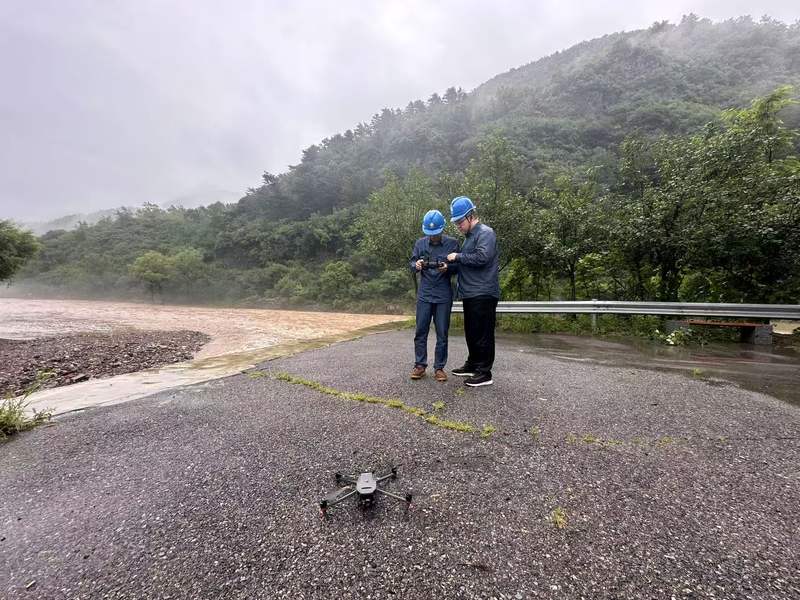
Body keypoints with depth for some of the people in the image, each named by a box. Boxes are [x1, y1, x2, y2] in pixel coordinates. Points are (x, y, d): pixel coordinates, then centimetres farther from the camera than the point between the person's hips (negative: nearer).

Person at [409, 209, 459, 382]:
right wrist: (416, 265, -16)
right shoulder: (420, 243, 4)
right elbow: (412, 263, 7)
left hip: (444, 296, -1)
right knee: (420, 332, 4)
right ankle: (420, 366, 16)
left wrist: (448, 268, -19)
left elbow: (458, 267, 2)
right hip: (424, 294, 2)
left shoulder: (452, 243, -1)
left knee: (442, 334, 4)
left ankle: (439, 368, 15)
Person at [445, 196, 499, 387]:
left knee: (482, 333, -4)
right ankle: (473, 365, 29)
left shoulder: (485, 233, -9)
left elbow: (482, 257, -23)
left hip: (483, 294, -10)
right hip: (470, 293, 10)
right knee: (471, 332, 16)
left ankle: (484, 373, 4)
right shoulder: (470, 235, 20)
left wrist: (458, 257, -13)